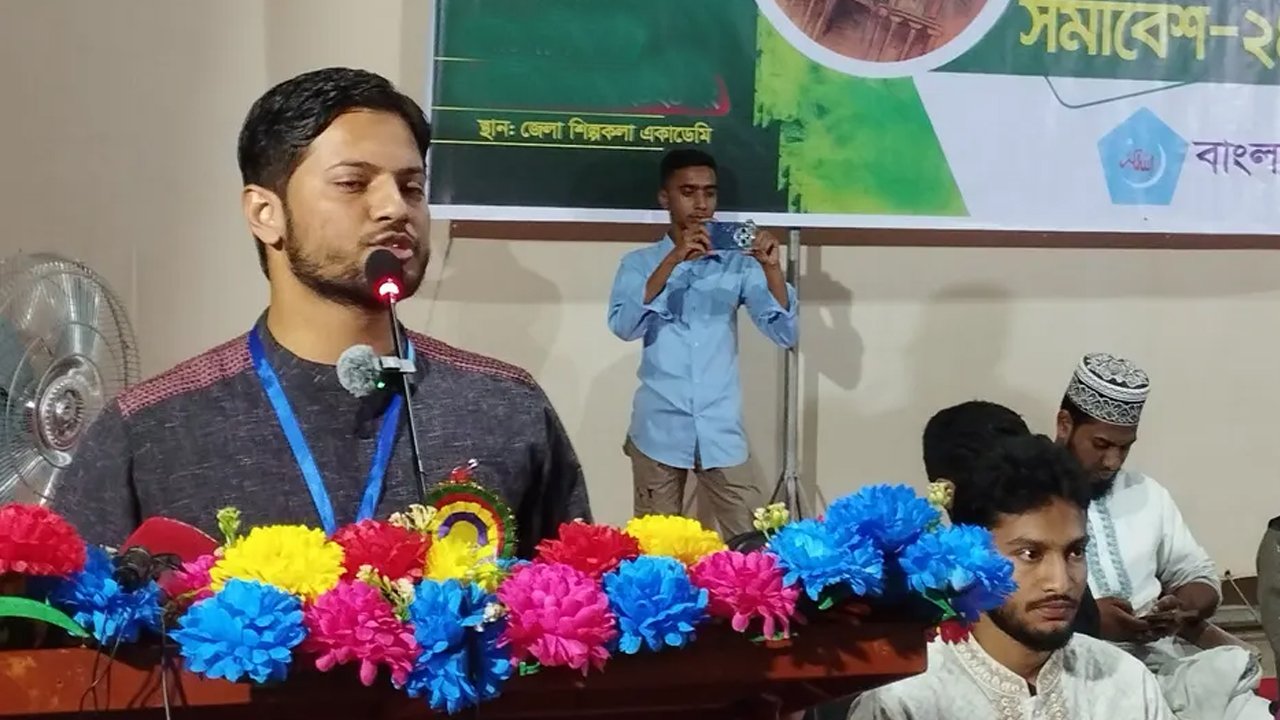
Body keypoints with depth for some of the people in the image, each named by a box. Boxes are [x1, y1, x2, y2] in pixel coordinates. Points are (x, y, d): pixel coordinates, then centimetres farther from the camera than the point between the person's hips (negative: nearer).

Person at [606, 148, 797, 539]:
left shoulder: (738, 265, 7)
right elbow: (624, 326, -13)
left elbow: (785, 333, -2)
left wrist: (772, 268, -17)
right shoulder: (640, 263, 5)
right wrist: (672, 260, -21)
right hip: (659, 432, -1)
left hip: (721, 433, 1)